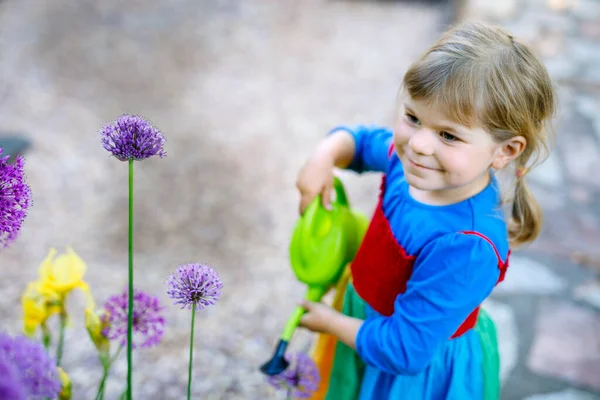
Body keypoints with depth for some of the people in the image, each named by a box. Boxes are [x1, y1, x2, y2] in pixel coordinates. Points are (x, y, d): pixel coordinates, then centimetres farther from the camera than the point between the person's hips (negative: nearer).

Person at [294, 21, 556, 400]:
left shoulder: (466, 250, -39)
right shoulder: (410, 155, -18)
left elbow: (402, 350, -32)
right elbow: (362, 141, 5)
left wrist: (332, 322, -16)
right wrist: (324, 156, -16)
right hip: (370, 314, 7)